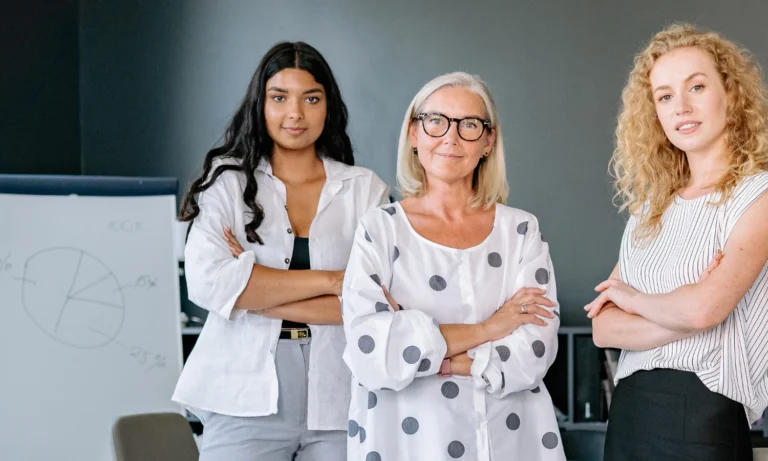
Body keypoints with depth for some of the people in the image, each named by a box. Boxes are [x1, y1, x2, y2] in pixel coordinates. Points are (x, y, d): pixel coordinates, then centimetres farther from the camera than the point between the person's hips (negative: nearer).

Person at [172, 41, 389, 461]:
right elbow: (207, 282, -12)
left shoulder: (366, 190, 4)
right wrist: (330, 280, -12)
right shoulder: (227, 181, 3)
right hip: (246, 403, -1)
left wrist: (258, 293, -12)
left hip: (340, 405, 1)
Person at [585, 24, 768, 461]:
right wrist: (681, 319, -12)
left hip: (703, 416, -6)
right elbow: (603, 326, 4)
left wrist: (631, 297, -3)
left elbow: (704, 309, -22)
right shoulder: (650, 206, 11)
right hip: (628, 410, 6)